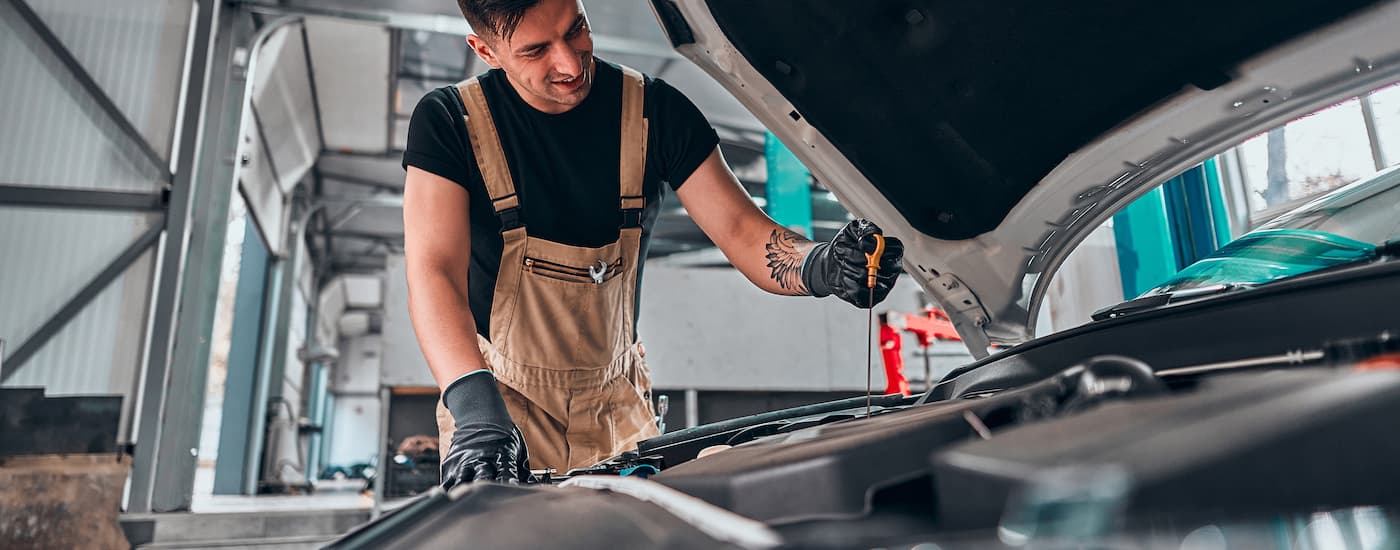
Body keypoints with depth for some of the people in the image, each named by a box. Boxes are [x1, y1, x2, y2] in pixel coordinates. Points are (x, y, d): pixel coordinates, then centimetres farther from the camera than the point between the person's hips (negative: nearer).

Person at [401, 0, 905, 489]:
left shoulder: (654, 111, -7)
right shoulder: (448, 122, -13)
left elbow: (739, 230, -10)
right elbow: (434, 270, -25)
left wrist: (821, 266, -33)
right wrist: (475, 411, -42)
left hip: (617, 398, 3)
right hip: (501, 394, -2)